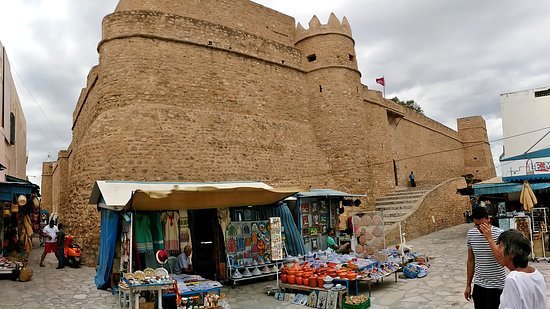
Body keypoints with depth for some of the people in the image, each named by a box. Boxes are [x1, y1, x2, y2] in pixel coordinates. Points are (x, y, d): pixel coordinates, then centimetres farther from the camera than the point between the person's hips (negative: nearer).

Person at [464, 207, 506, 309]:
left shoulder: (499, 234, -15)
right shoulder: (471, 234, -2)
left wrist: (489, 237, -33)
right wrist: (468, 285, 9)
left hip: (496, 285, -4)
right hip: (478, 284, 4)